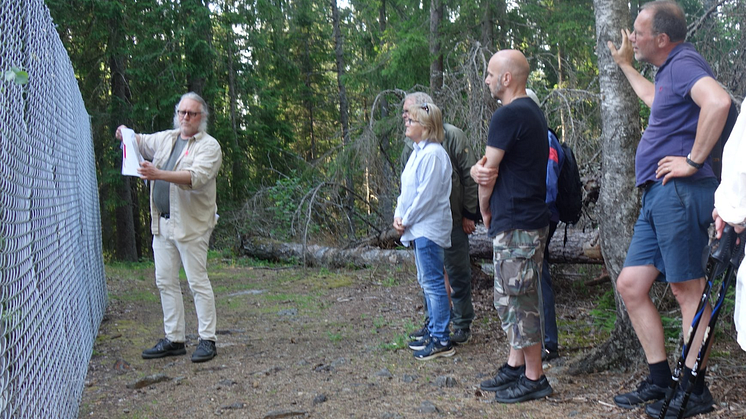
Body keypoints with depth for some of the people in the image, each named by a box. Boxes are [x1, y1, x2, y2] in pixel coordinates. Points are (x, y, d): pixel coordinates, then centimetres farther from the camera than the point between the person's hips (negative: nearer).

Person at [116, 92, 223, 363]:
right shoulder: (166, 138, 16)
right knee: (165, 282, 9)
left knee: (198, 282, -4)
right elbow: (140, 142, 34)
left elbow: (196, 177, -22)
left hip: (191, 225, -7)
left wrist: (159, 174, -33)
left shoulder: (209, 146, -5)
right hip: (162, 223, 7)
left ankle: (207, 340, 3)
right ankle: (174, 340, 17)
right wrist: (126, 134, 10)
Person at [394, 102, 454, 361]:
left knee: (433, 283, -6)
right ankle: (434, 332, 27)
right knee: (427, 282, 16)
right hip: (417, 228, 10)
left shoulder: (433, 154, -17)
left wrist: (407, 220, -12)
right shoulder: (418, 152, 14)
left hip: (428, 228, -10)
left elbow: (426, 195, -20)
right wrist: (398, 215, 5)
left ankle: (442, 341, 0)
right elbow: (407, 188, 17)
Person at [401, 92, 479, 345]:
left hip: (453, 220, -5)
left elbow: (469, 176, -9)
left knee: (458, 275, 4)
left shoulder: (452, 136, -9)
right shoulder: (410, 145, 8)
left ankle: (463, 325, 17)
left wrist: (470, 215, -11)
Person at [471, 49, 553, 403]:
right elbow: (485, 165, 15)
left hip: (516, 225, -10)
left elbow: (489, 173, -11)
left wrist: (485, 210, 5)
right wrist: (478, 169, -7)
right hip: (526, 219, 10)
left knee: (520, 301, -2)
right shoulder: (532, 111, 16)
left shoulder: (508, 115, -17)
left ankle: (534, 379, 7)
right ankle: (516, 365, 26)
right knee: (509, 298, 17)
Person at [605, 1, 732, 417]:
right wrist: (625, 65, 51)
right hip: (658, 195, 10)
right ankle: (660, 380, 15)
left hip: (679, 192, -10)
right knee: (631, 284, 8)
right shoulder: (669, 71, 22)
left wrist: (694, 160, -23)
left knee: (688, 288, -4)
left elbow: (718, 102, -30)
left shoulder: (684, 62, -9)